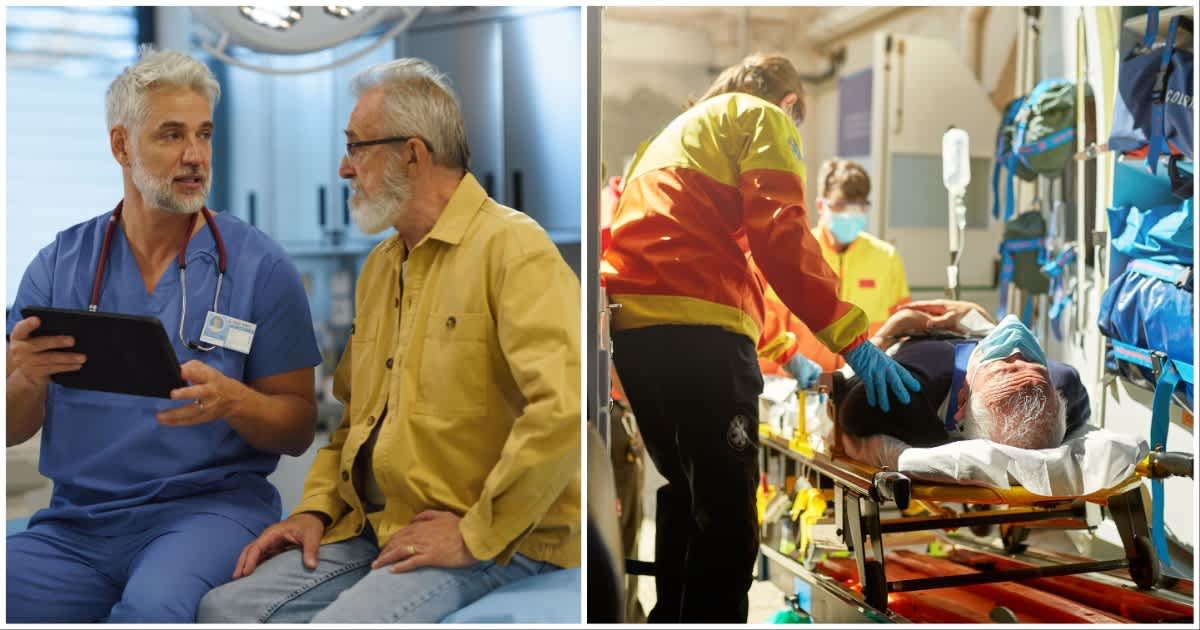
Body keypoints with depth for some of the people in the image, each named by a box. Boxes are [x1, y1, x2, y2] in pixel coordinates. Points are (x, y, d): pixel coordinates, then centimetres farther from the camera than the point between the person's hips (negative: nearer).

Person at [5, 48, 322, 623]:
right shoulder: (59, 264, 7)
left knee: (153, 606, -33)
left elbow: (298, 430, 0)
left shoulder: (260, 267, -2)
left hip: (210, 507, -3)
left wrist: (232, 401, -20)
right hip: (76, 519, 4)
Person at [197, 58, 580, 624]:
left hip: (496, 541, -7)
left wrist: (476, 535, -19)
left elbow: (563, 410, -26)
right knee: (223, 608, -5)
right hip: (374, 528, 8)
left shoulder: (512, 247, -13)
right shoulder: (380, 264, 16)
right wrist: (315, 509, 8)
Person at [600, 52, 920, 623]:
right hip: (695, 323, -8)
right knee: (727, 514, -7)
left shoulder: (672, 134, 33)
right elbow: (780, 236, -7)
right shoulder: (762, 119, 10)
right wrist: (849, 337, -9)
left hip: (630, 320, 9)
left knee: (685, 495, 20)